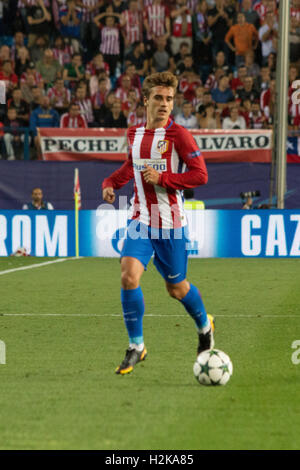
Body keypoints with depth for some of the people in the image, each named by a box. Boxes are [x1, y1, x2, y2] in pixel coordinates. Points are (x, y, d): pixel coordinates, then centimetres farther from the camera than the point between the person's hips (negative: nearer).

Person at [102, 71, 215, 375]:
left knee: (176, 287, 10)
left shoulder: (178, 135, -10)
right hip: (140, 220, 3)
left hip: (171, 223, -3)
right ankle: (136, 346, -6)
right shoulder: (134, 134, 6)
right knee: (129, 275, -17)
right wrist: (110, 183, 8)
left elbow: (200, 175, -14)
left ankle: (204, 326, 41)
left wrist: (161, 178, -20)